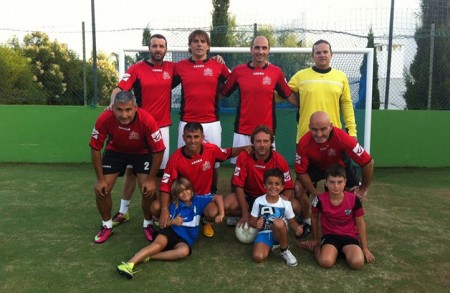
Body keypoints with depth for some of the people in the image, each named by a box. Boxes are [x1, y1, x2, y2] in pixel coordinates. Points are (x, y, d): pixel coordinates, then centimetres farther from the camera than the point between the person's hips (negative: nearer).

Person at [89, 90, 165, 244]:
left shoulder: (147, 120, -36)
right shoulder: (104, 119, -32)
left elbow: (158, 150, -23)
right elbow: (95, 149, -17)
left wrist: (151, 179, -20)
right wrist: (100, 179, -14)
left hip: (142, 152, -1)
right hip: (115, 151, 2)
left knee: (148, 189, -13)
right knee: (101, 189, -5)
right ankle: (107, 225, 19)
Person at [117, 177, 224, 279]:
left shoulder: (198, 200, 3)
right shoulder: (174, 206, 4)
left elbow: (218, 197, 2)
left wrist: (221, 214, -9)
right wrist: (173, 221, -18)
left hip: (185, 238, 0)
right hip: (171, 231, 0)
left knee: (184, 250, -36)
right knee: (158, 244, -34)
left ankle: (148, 257, -33)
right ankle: (129, 264, -47)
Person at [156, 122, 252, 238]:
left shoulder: (211, 149, -17)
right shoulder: (175, 158, -22)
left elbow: (229, 153, 5)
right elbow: (165, 185, -20)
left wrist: (244, 148, -14)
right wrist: (165, 209, -31)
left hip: (204, 195, 0)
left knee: (213, 212, -33)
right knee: (156, 207, -24)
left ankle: (207, 223, 9)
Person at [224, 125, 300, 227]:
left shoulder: (280, 160, -17)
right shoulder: (243, 157, -18)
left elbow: (289, 187, -9)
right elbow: (239, 186, -16)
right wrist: (245, 213, -22)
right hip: (249, 196, -1)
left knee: (295, 206, -25)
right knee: (226, 206, -29)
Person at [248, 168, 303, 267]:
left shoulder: (286, 203, -9)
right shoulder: (258, 201, -9)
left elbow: (292, 222, 2)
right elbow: (252, 221, -1)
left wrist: (297, 228, -21)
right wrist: (256, 224, -25)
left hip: (279, 234, 0)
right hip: (264, 233, 0)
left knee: (279, 222, -37)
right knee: (258, 257, -28)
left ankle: (285, 251, -12)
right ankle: (270, 246, 7)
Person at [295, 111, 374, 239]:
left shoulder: (343, 138, -41)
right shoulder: (304, 143, -36)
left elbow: (368, 162, -30)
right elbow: (301, 172, -23)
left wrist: (364, 189, -19)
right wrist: (316, 194, -26)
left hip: (340, 166, 0)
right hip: (316, 166, 1)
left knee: (356, 193, -13)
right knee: (299, 188, -18)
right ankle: (308, 222, 7)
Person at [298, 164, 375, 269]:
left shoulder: (354, 200, -12)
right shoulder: (320, 200, -14)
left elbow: (360, 224, 1)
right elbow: (315, 218, 7)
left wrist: (365, 248, 4)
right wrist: (315, 239, 16)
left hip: (349, 236, 1)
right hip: (330, 235, -1)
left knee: (358, 262, -28)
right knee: (325, 262, -29)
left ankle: (345, 251, 4)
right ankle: (315, 247, 4)